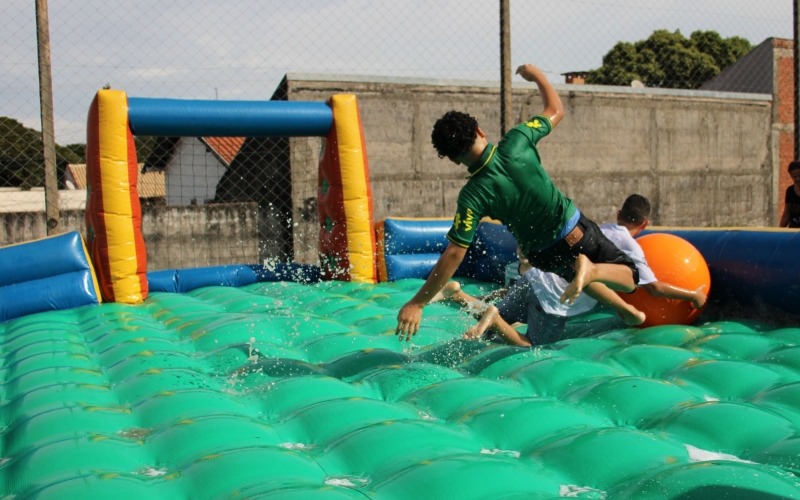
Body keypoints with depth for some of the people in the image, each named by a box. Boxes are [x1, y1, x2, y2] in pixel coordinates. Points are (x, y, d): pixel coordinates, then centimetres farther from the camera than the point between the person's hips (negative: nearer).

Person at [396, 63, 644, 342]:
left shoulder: (472, 196, -25)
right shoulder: (516, 143, -22)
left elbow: (454, 254, -28)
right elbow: (556, 111, -3)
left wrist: (417, 303, -25)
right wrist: (536, 74, 14)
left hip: (543, 254, 1)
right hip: (576, 232, 0)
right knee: (629, 276, 18)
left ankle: (627, 310, 35)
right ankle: (591, 270, -13)